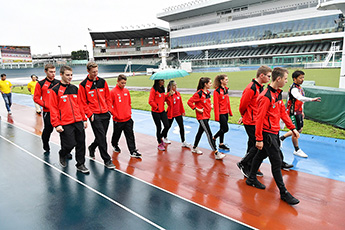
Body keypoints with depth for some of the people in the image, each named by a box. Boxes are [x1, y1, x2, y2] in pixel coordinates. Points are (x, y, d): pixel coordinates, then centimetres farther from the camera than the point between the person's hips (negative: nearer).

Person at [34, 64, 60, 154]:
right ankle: (46, 149, 34)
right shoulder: (41, 84, 0)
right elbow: (36, 98, 0)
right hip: (47, 112, -2)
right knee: (48, 130, 10)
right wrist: (46, 105, -11)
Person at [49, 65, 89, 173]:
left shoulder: (75, 88, 11)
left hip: (78, 122, 5)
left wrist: (84, 119, 13)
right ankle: (62, 155, 31)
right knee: (70, 144, -3)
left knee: (81, 143, 7)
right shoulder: (55, 90, -4)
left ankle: (80, 164, 22)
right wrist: (56, 124, -11)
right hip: (65, 124, -5)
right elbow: (53, 109, -6)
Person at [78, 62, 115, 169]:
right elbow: (83, 102, -3)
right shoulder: (83, 85, -4)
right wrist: (90, 114, -9)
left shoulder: (102, 82, 7)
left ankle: (92, 147, 44)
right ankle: (107, 160, 5)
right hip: (95, 116, -4)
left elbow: (108, 97, 13)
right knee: (101, 137, -6)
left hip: (105, 114, 4)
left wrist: (109, 109, 6)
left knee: (101, 137, 14)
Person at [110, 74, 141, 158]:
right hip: (118, 120, -4)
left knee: (130, 135, 3)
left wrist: (129, 113, 8)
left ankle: (133, 151, 7)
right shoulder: (113, 92, -10)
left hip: (128, 118, 4)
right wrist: (115, 115, -10)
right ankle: (115, 145, 42)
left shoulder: (126, 91, 6)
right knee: (117, 134, 15)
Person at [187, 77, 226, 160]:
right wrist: (196, 109, -18)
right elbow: (189, 102, -17)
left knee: (200, 131, 17)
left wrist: (210, 106, 9)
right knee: (209, 134, -9)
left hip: (207, 115, 9)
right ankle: (216, 153, -6)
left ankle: (194, 148, 33)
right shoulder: (199, 93, -17)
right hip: (202, 116, -9)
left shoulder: (208, 93, 9)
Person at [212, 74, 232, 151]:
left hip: (226, 112, 8)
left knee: (222, 129, 13)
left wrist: (230, 112, 15)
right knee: (225, 129, -4)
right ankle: (214, 138, 16)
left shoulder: (226, 89, 9)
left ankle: (221, 144, 24)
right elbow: (216, 104, -16)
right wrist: (217, 116, -18)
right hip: (221, 113, -8)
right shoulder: (217, 91, -15)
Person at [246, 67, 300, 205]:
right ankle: (283, 192, 11)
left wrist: (292, 128, 15)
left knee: (261, 155, 19)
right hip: (267, 133, -9)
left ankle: (251, 179, 35)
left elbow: (282, 112, 17)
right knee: (276, 162, -2)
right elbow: (259, 118, -21)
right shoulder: (266, 96, -21)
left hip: (274, 132, 9)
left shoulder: (278, 93, 9)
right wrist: (259, 139, -21)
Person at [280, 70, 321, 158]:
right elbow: (300, 98, -38)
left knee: (300, 129, 15)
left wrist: (302, 111, 22)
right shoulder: (293, 88, -19)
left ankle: (282, 137, 28)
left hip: (298, 112, 10)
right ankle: (297, 150, 14)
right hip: (293, 113, -10)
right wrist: (312, 99, -50)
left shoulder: (299, 87, 12)